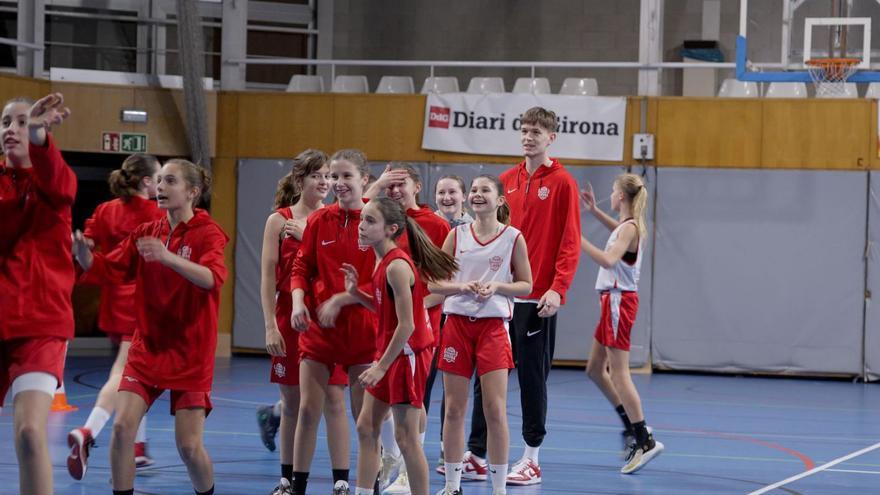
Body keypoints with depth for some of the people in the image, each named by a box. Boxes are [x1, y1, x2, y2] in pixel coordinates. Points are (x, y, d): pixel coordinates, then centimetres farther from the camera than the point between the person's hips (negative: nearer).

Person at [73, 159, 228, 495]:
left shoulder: (208, 233, -8)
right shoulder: (146, 233, 6)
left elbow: (212, 278, -27)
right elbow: (107, 269, 1)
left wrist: (168, 257, -42)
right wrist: (82, 252, -20)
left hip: (190, 354, -4)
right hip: (147, 347, 4)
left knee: (189, 445, -5)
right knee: (122, 426, -12)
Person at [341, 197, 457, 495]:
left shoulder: (397, 266, -21)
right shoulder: (383, 261, 7)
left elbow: (406, 325, -23)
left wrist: (382, 366, -20)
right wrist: (355, 293, 3)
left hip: (407, 353, -10)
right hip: (389, 352, 10)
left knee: (406, 438, -4)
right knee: (366, 427, 12)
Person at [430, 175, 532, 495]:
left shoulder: (513, 238, 0)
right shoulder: (457, 235, 5)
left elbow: (526, 285, 4)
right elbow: (434, 283, 6)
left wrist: (496, 286, -13)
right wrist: (463, 287, -12)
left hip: (492, 325, -2)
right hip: (457, 322, 2)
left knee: (495, 410, -6)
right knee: (454, 409, 4)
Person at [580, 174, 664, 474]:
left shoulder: (630, 228, -15)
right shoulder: (627, 226, 12)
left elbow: (608, 259, -31)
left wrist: (579, 240, -28)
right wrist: (594, 211, 32)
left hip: (619, 300, -10)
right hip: (613, 300, 10)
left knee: (618, 372, -11)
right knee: (595, 369, 15)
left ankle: (645, 440, -13)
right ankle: (631, 425, 21)